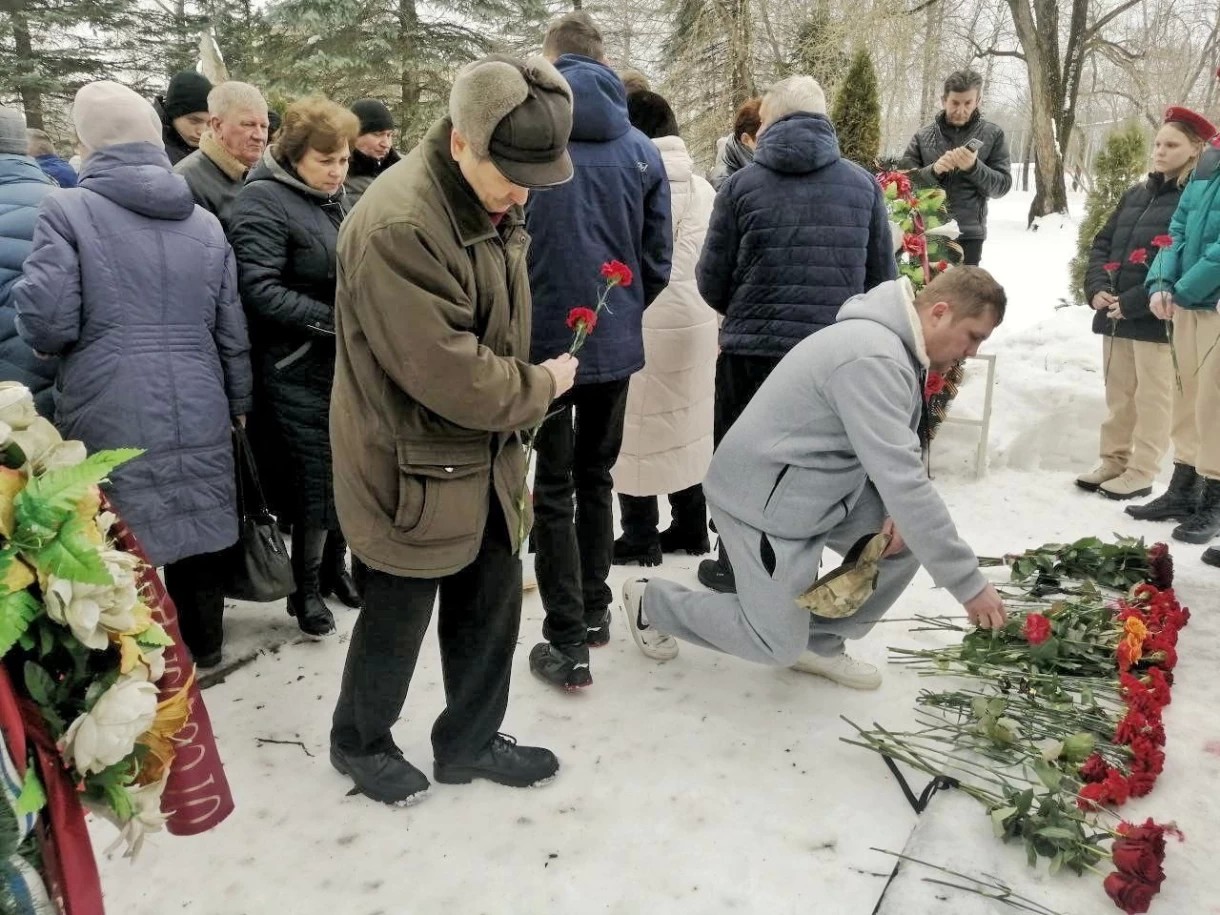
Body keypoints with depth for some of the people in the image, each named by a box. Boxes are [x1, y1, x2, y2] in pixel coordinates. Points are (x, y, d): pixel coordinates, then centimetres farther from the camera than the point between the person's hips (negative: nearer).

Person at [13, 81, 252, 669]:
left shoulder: (66, 211, -5)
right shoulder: (205, 223, 8)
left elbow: (45, 323, -13)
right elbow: (233, 332, 11)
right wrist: (238, 403, 23)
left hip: (111, 421, -4)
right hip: (199, 417, 4)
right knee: (196, 530, 17)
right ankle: (203, 644, 33)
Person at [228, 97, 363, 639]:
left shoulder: (334, 199, 11)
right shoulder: (263, 201, -13)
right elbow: (261, 292, -21)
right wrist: (338, 322, -23)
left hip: (348, 364, 7)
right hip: (299, 371, -7)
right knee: (314, 481, 0)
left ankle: (334, 565, 33)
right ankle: (305, 589, 18)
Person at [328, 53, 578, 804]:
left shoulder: (491, 205, 6)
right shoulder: (398, 227, -26)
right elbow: (448, 373, -28)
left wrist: (520, 411, 12)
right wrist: (541, 386, -13)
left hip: (485, 459, 8)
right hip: (413, 470, -8)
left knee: (493, 606, 17)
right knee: (399, 620, 11)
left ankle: (471, 742, 37)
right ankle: (360, 742, 37)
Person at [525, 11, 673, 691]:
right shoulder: (641, 149, 1)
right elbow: (658, 260, 3)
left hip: (543, 341, -3)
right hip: (616, 343, 4)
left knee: (552, 491, 5)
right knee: (596, 479, 20)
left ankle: (568, 645, 8)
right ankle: (595, 610, 31)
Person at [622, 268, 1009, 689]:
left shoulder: (895, 344, 4)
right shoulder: (873, 359, -29)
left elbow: (895, 458, 11)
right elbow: (903, 479, -33)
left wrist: (896, 510, -10)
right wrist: (969, 584, -28)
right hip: (765, 499, -10)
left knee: (910, 539, 2)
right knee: (779, 644, 0)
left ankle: (820, 642, 16)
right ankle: (650, 600, 19)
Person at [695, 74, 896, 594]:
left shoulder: (742, 185, -6)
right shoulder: (863, 185, 2)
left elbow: (712, 282, -3)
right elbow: (884, 281, 5)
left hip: (751, 352, -2)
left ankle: (737, 569, 29)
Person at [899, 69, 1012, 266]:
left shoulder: (992, 135, 3)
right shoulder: (923, 136, 5)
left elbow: (1002, 185, -1)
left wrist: (973, 167, -18)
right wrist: (933, 170, -17)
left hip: (968, 235, -1)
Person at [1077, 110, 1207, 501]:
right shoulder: (1137, 194, 16)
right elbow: (1103, 242, 15)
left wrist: (1133, 302, -18)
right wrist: (1096, 288, -3)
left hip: (1157, 318, -7)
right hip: (1114, 315, 7)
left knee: (1152, 399, 2)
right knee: (1118, 395, 14)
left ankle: (1141, 473, 8)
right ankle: (1113, 462, 24)